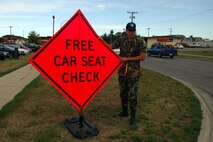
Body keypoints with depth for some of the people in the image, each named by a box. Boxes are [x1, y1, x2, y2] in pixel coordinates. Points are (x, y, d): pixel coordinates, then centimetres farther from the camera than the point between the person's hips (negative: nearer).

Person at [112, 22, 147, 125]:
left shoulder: (140, 42, -5)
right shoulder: (121, 40, 5)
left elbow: (142, 57, -12)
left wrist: (127, 59, -16)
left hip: (133, 73, -4)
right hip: (122, 71, 4)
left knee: (132, 94, -3)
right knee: (123, 93, 14)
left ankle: (133, 116, 10)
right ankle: (124, 111, 32)